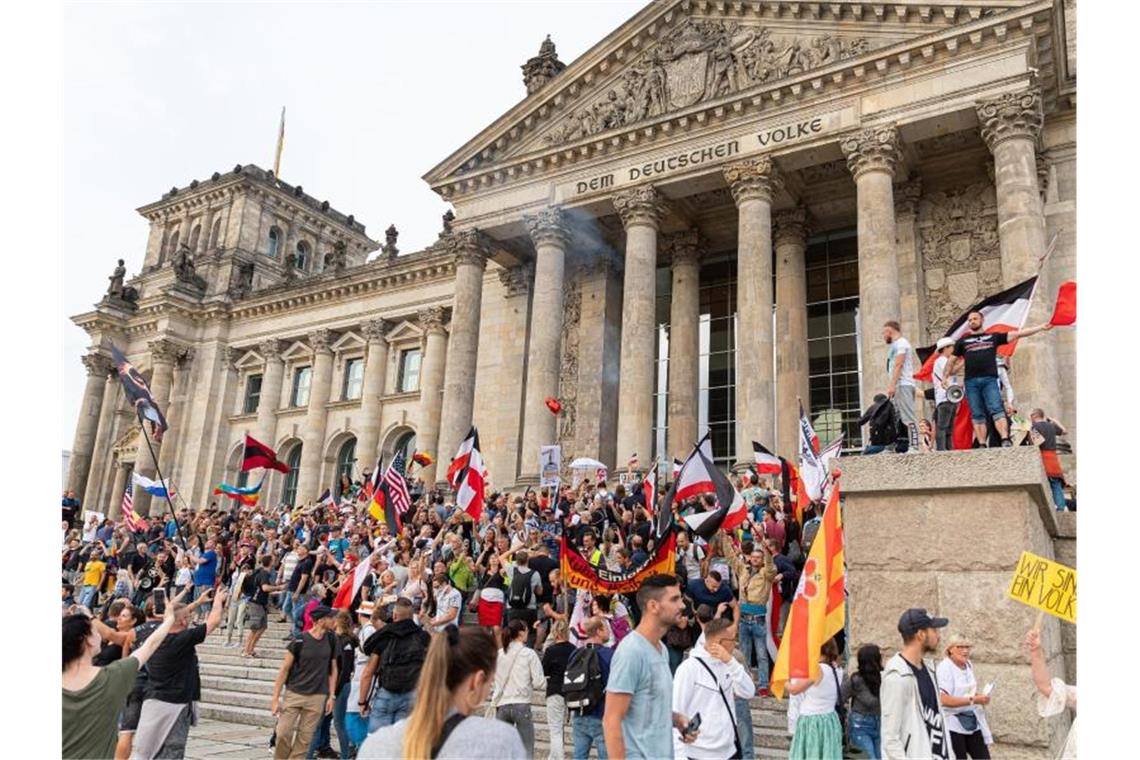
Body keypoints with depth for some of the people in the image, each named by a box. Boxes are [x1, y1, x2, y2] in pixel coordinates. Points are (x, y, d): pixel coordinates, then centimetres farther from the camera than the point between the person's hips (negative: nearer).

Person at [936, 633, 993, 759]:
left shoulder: (968, 665, 6)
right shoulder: (945, 668, -17)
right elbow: (944, 700, -27)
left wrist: (979, 697, 4)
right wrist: (973, 700, -25)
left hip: (972, 722, 7)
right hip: (953, 725, -7)